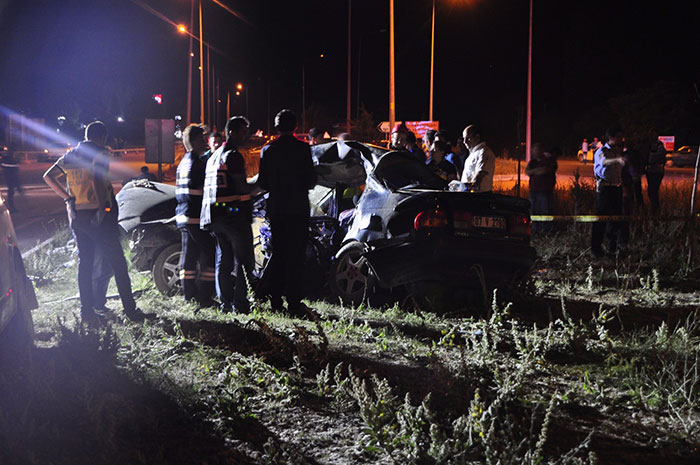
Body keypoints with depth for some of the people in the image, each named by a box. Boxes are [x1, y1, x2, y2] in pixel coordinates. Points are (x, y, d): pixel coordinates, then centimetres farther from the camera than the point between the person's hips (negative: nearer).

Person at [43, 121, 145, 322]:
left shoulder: (71, 155, 12)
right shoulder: (99, 153, -7)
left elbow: (48, 176, 9)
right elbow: (97, 179, -24)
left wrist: (68, 198, 7)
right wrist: (102, 208, -21)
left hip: (76, 216, 6)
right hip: (97, 215, -6)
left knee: (84, 262, 12)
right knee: (117, 262, -1)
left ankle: (87, 309, 12)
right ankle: (130, 309, -1)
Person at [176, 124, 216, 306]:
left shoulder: (183, 163, 16)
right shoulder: (198, 163, -13)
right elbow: (205, 189, -15)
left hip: (182, 216, 9)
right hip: (197, 217, -9)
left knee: (188, 257, 10)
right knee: (208, 257, -4)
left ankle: (190, 297, 13)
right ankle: (204, 298, -5)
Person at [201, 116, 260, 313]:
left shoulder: (213, 156, 18)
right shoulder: (233, 156, -10)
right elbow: (241, 188, -16)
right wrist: (257, 187, 2)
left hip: (215, 215, 9)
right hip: (234, 214, -9)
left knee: (223, 260, 12)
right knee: (244, 260, -4)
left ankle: (225, 301, 11)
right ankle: (240, 302, -7)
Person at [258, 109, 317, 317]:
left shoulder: (268, 150, 2)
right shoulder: (302, 149, -8)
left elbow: (262, 183, 4)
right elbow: (311, 180, -7)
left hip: (275, 209, 4)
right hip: (298, 209, -4)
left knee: (278, 255, 12)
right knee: (296, 257, -1)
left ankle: (276, 301, 13)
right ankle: (294, 303, -4)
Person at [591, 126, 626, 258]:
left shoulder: (619, 151, 15)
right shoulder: (602, 151, -9)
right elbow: (604, 161, -35)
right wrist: (617, 159, -52)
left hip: (617, 188, 7)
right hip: (604, 189, -7)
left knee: (616, 217, 9)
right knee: (601, 218, -7)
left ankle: (612, 248, 20)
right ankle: (596, 248, -3)